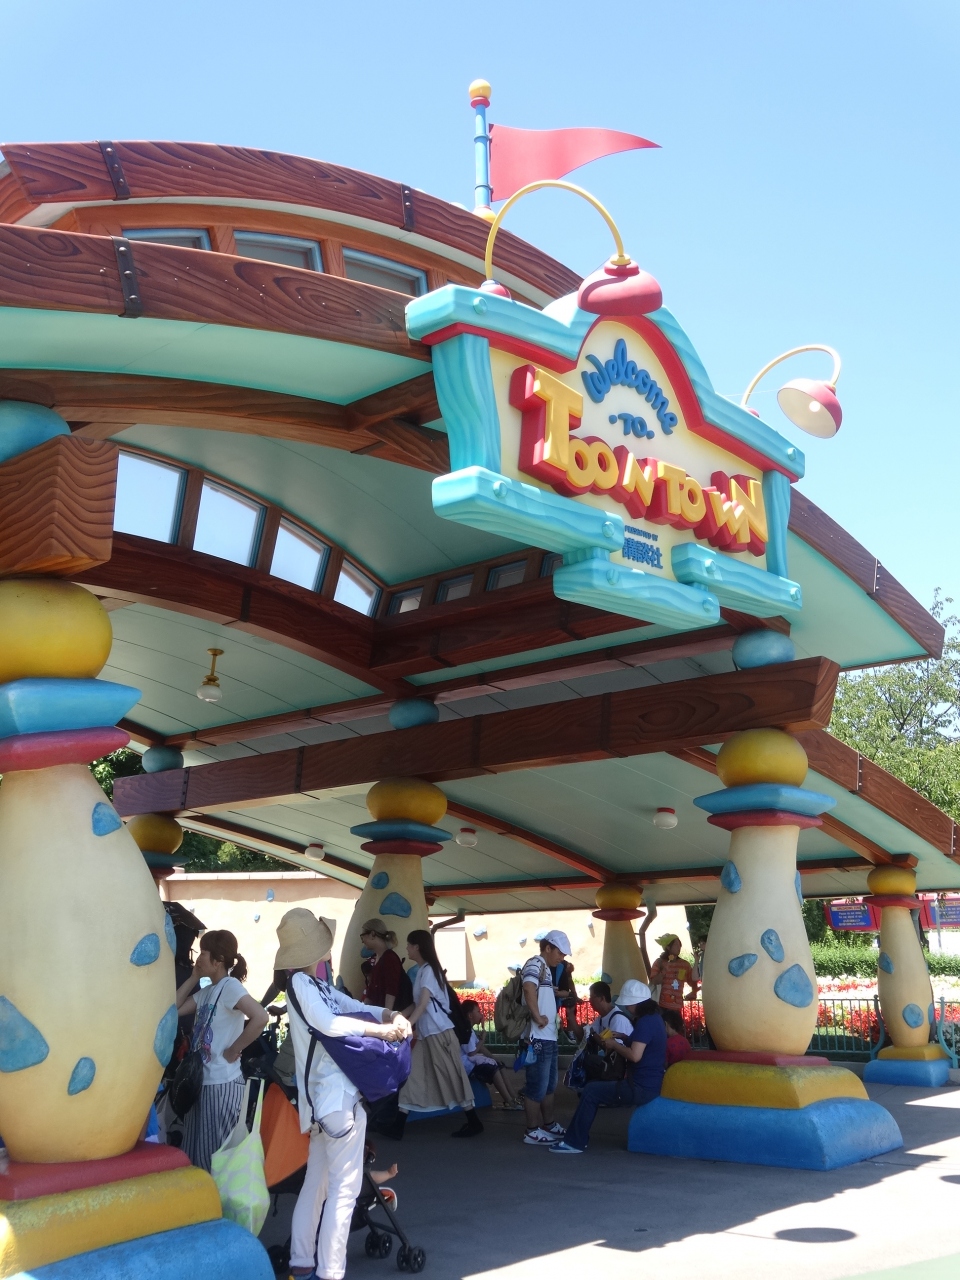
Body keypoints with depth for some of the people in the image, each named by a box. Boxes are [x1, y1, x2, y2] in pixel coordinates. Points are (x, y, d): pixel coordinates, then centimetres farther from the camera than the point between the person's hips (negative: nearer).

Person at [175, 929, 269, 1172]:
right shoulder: (206, 992, 13)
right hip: (202, 1081, 9)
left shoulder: (230, 986, -14)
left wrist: (233, 1051, -20)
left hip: (222, 1084, -9)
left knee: (217, 1154, 0)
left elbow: (261, 1017, -28)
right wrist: (193, 979, 6)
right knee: (198, 1151, 15)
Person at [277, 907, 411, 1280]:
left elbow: (355, 1006, 12)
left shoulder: (316, 984, 12)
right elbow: (329, 1023, -27)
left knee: (317, 1180, 16)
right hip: (336, 1095, -10)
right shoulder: (300, 983, -15)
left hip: (327, 1095, 10)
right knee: (344, 1185, -5)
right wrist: (379, 1029, -19)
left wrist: (391, 1016, -7)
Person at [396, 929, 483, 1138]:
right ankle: (398, 1126, 6)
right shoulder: (421, 970, 12)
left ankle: (474, 1123, 9)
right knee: (412, 1076, 5)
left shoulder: (428, 970, -14)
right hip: (425, 1034, 9)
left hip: (440, 1032, -9)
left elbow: (423, 1004, -25)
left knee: (453, 1077, 0)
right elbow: (417, 1004, 16)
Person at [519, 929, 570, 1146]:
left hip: (549, 1037, 11)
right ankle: (532, 1131, 3)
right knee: (537, 1085, -4)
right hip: (538, 1037, -11)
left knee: (549, 1084, 19)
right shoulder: (535, 964, -13)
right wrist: (538, 1018, -27)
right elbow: (529, 989, -32)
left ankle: (549, 1124, 30)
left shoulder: (546, 968, 19)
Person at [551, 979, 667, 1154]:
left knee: (591, 1092, -6)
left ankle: (575, 1142, 1)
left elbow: (635, 1055, -29)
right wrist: (622, 1037, 9)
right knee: (596, 1086, 18)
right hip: (650, 1083, 11)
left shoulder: (645, 1022, -21)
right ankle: (577, 1136, 20)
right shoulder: (654, 1017, 10)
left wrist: (615, 1045, -14)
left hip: (641, 1088, -11)